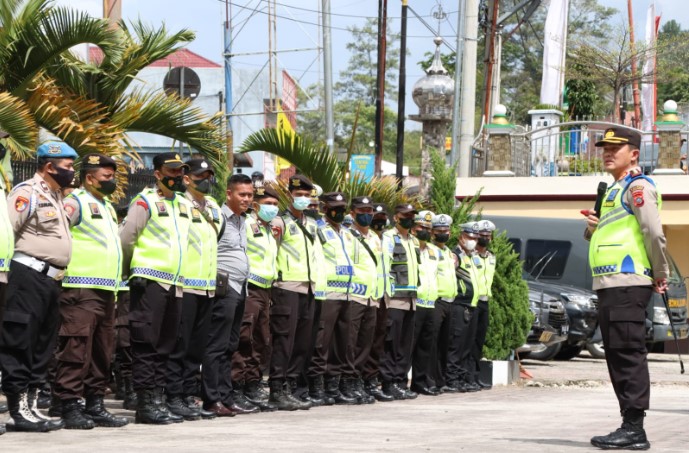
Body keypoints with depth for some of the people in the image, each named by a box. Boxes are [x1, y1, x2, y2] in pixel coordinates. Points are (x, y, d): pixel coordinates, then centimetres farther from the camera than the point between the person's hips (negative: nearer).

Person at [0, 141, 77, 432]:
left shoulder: (56, 197, 19)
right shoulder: (27, 193, -10)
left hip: (51, 279, 10)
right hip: (30, 277, -10)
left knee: (43, 346, 11)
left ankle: (30, 404, 17)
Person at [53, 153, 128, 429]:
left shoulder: (107, 207, 24)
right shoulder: (76, 202, -5)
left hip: (107, 291, 9)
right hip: (81, 290, -9)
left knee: (102, 352, 10)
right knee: (76, 349, -11)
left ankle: (95, 405, 14)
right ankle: (69, 407, -11)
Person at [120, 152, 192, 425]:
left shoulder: (186, 205, 17)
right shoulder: (145, 201, -4)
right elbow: (126, 238, -7)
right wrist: (131, 272, 0)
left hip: (175, 284, 7)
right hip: (149, 282, -7)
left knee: (165, 346, 8)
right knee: (146, 344, -6)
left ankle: (157, 399, 12)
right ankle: (146, 403, -6)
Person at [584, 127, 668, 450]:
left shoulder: (637, 186, -8)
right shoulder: (614, 191, 23)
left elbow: (654, 234, -17)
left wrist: (660, 276, -9)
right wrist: (594, 227, 11)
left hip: (627, 284, -10)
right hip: (609, 285, 10)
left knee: (628, 354, -10)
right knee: (618, 356, 11)